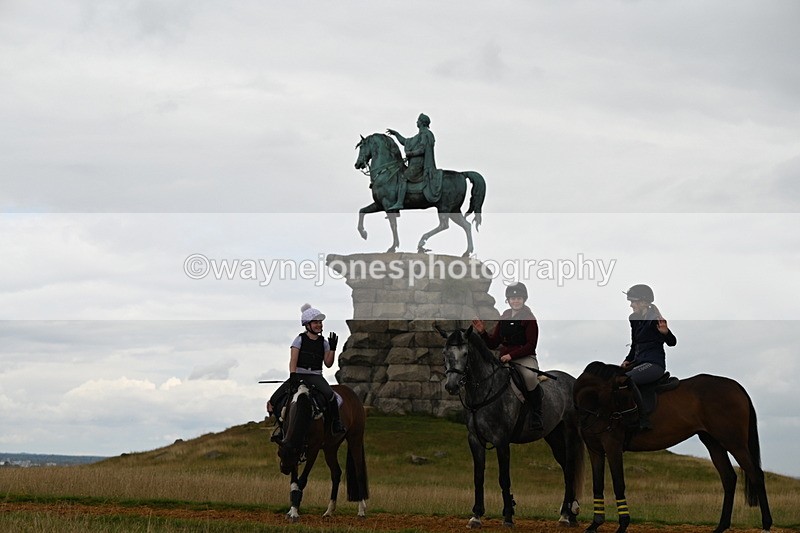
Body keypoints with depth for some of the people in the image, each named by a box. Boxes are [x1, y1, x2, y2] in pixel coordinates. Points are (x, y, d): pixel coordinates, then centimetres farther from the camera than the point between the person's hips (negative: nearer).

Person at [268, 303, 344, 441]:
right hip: (298, 375, 0)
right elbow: (293, 360, -5)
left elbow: (328, 364, 7)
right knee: (273, 402, -14)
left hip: (315, 377, 0)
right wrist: (292, 377, -20)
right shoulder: (300, 339, 3)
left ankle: (336, 423, -12)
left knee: (330, 395, -33)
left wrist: (332, 348, -5)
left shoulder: (323, 342, 10)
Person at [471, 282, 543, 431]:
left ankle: (537, 416, -26)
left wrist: (511, 355, -20)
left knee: (530, 376, -38)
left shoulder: (529, 319, -2)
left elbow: (531, 345, -10)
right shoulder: (503, 318, 14)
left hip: (525, 357, -6)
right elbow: (492, 344, 16)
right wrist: (482, 332, -3)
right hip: (504, 359, 6)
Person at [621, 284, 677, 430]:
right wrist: (627, 360, 10)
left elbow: (672, 343, -11)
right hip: (639, 361, 9)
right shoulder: (634, 319, 12)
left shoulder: (655, 320, -11)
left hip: (655, 364, -9)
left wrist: (665, 332, -31)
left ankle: (643, 421, -29)